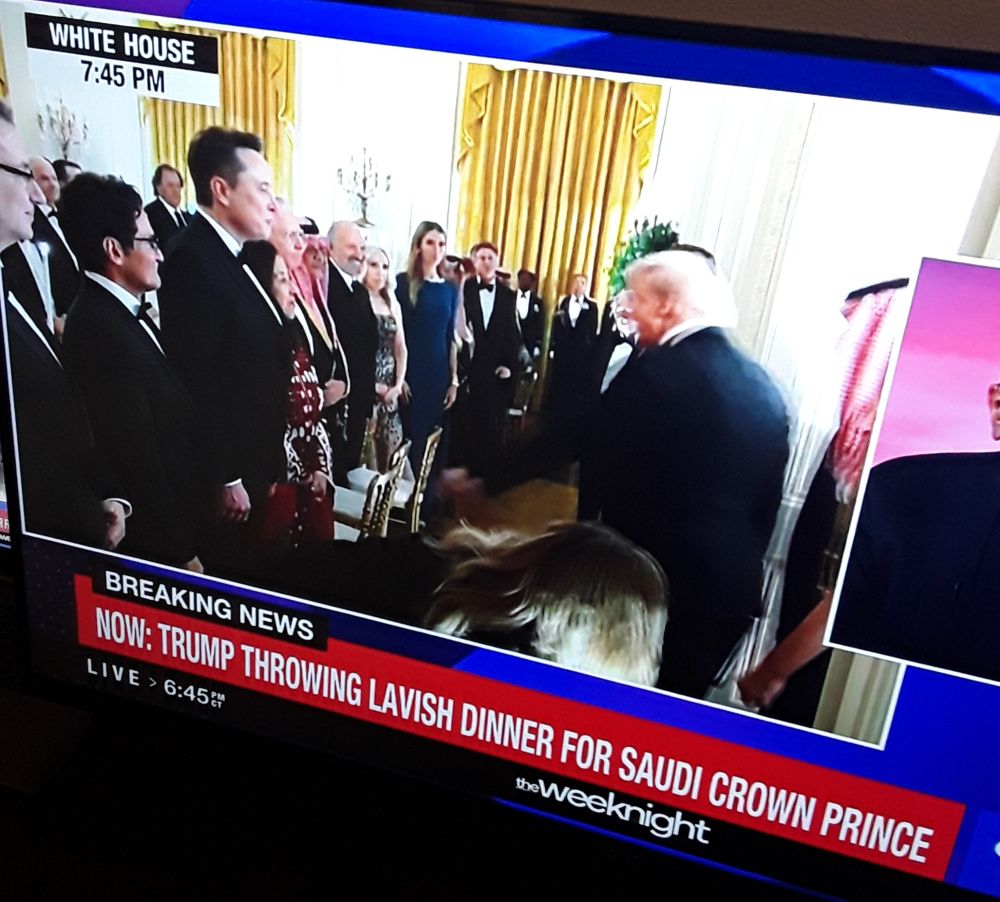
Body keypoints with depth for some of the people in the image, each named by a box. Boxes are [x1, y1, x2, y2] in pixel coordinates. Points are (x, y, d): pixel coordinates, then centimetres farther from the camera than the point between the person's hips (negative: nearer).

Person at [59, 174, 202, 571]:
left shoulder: (123, 314, 6)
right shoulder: (101, 329, -23)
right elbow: (135, 457, -24)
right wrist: (181, 553, -19)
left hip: (172, 525, 9)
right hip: (153, 547, -8)